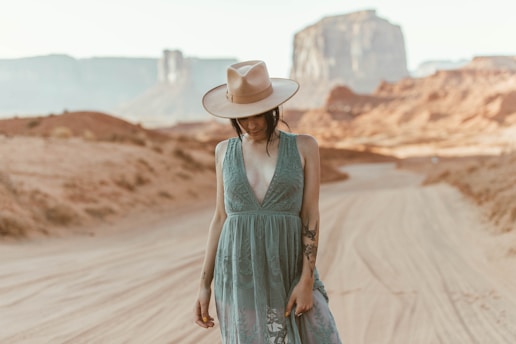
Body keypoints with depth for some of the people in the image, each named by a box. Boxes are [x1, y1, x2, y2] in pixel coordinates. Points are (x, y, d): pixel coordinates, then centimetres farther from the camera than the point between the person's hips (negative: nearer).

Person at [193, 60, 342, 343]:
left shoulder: (303, 147, 1)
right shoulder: (226, 151, 7)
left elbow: (311, 217, -3)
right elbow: (221, 218, 10)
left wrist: (307, 280, -11)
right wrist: (204, 285, 6)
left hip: (287, 273, -1)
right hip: (239, 275, 1)